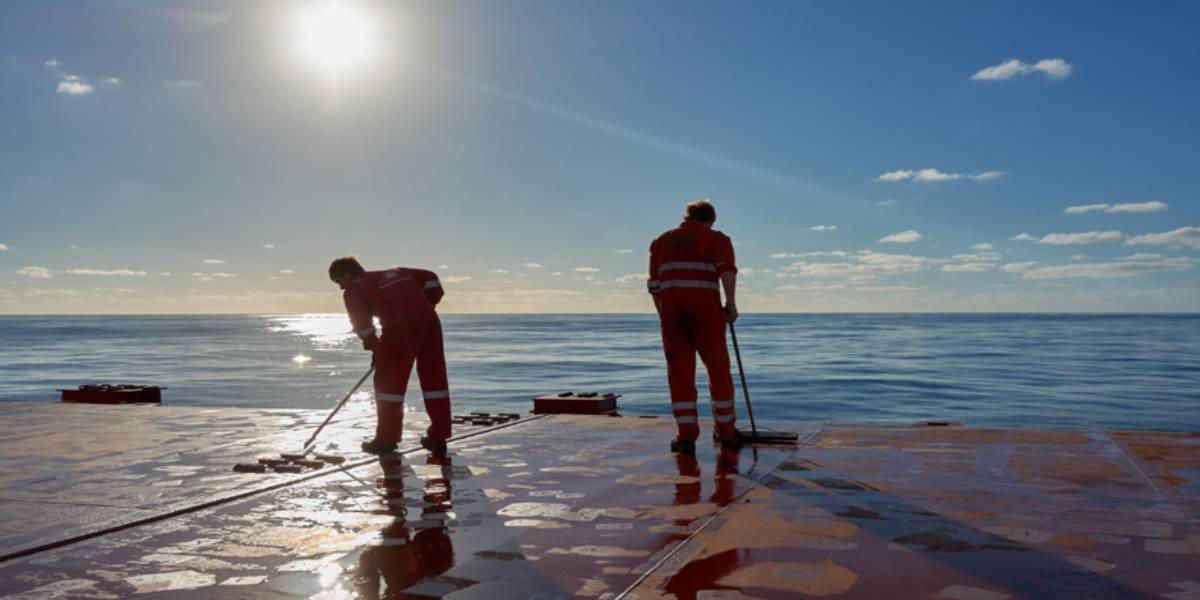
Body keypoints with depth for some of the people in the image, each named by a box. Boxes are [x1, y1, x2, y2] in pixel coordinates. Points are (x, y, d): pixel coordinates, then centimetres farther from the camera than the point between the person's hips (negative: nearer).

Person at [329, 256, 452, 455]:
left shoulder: (353, 290, 11)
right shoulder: (395, 272, 28)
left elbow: (362, 324, 3)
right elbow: (430, 277, 22)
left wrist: (374, 348, 16)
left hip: (401, 327, -6)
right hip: (429, 320, 6)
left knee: (388, 381, 6)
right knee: (434, 377, 11)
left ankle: (387, 439, 9)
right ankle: (438, 437, 17)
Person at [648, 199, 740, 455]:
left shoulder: (661, 241, 21)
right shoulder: (716, 238, 10)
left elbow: (654, 284, 15)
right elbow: (727, 269, -10)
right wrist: (731, 303, -9)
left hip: (671, 309, 2)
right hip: (705, 309, -2)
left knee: (680, 373, 5)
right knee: (718, 369, 11)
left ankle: (687, 435, 0)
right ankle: (726, 431, 20)